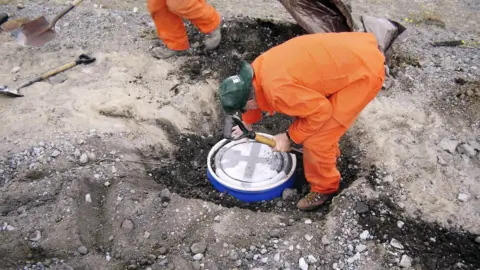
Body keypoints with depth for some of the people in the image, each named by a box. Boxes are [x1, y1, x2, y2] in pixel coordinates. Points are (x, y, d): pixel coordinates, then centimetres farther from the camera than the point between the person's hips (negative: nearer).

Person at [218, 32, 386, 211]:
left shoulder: (278, 90, -27)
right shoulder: (260, 66, 2)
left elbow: (321, 110, -19)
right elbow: (258, 94, 23)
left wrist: (289, 137, -7)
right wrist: (247, 122, 38)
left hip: (364, 72, -9)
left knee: (315, 140, -5)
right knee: (301, 107, 21)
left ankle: (324, 187, 20)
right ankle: (329, 152, 44)